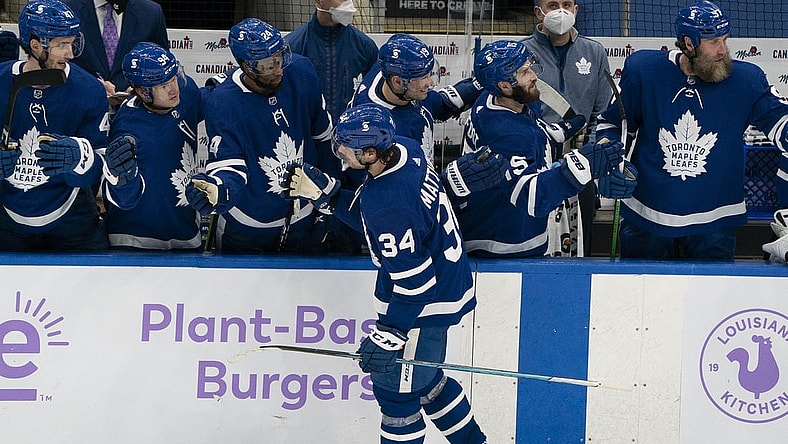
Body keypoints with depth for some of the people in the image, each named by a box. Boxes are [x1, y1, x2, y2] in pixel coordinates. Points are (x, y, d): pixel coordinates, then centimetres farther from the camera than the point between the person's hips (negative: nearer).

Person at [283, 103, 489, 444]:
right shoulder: (405, 150, -7)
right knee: (423, 379, 27)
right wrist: (327, 195, -1)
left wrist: (390, 334, -22)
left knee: (395, 389, 4)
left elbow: (414, 282, -29)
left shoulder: (390, 208, -35)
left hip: (426, 303, -11)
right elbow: (367, 218, 9)